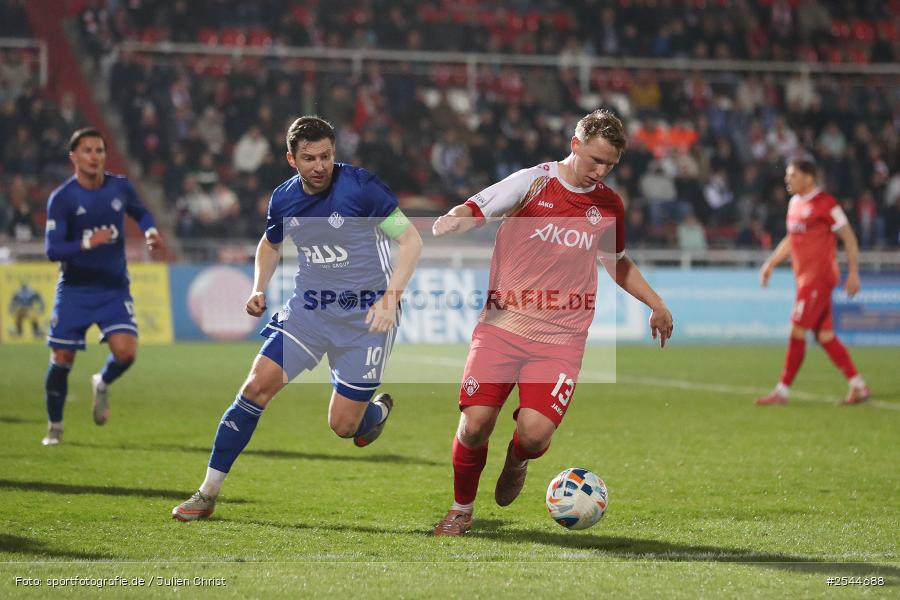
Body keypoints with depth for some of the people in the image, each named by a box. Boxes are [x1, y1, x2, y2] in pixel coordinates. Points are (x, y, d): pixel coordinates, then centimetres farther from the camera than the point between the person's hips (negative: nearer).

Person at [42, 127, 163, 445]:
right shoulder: (62, 198, -12)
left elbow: (140, 213, 20)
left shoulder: (120, 187, -1)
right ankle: (54, 427, 21)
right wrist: (87, 243, -31)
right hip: (74, 289, -2)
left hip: (114, 288, 2)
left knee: (126, 351, -17)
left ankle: (102, 383, 18)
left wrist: (150, 230, -1)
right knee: (62, 360, 0)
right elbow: (52, 249, -16)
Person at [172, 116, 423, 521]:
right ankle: (208, 493, -2)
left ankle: (378, 410, 38)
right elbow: (270, 245, 22)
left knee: (343, 424, -3)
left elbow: (411, 240, -13)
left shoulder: (360, 186, -16)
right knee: (257, 385, -11)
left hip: (365, 313, -4)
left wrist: (390, 297, -22)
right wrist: (259, 289, 4)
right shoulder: (284, 199, 0)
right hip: (309, 306, 4)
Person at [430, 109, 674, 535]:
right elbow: (469, 212, -10)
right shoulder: (532, 182, -4)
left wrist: (656, 304, 24)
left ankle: (516, 462, 22)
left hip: (561, 337, 2)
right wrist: (453, 223, -33)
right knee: (474, 423, -12)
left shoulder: (609, 205, 9)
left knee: (535, 432, -17)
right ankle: (461, 508, 16)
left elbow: (617, 262, 28)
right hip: (503, 323, -2)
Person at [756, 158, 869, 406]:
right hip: (804, 276, 9)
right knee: (825, 336, 8)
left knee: (797, 331, -8)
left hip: (819, 276, -9)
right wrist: (771, 263, 18)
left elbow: (849, 238, -9)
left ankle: (782, 390, -3)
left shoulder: (825, 203, -12)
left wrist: (853, 273, -12)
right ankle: (858, 386, 13)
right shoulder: (795, 203, 13)